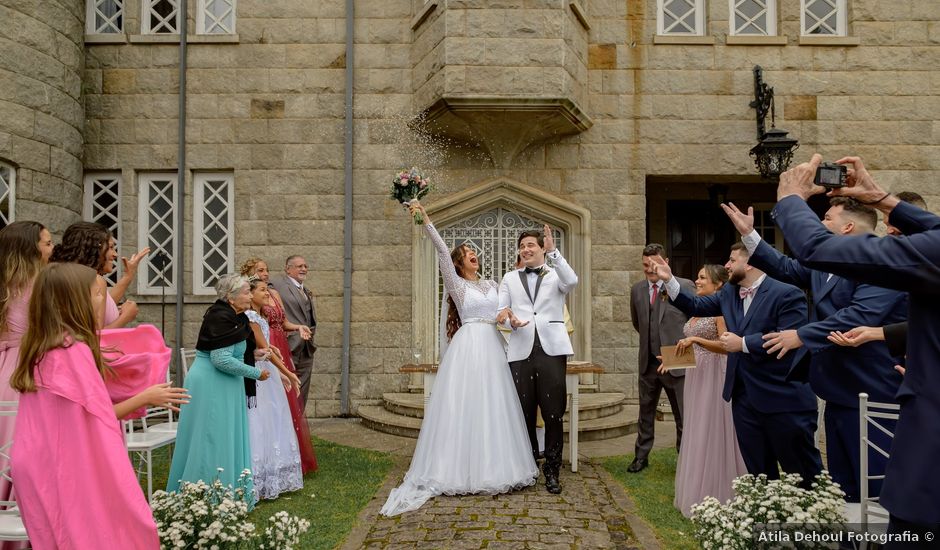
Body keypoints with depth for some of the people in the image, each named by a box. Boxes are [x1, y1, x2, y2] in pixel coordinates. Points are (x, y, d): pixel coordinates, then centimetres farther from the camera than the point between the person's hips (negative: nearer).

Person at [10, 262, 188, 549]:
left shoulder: (40, 348, 6)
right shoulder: (75, 350, -20)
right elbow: (100, 417, -18)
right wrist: (145, 397, -7)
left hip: (42, 467, 8)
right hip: (69, 470, -8)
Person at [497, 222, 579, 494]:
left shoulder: (556, 275, 10)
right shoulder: (510, 278, 17)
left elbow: (572, 281, -13)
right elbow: (500, 310, 9)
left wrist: (553, 250, -20)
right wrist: (507, 317, -13)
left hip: (551, 350, -2)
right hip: (521, 351, 2)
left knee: (554, 415, 0)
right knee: (524, 413, 7)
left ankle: (552, 471, 14)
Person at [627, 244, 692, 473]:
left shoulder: (684, 286, -9)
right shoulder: (637, 289, 6)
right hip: (648, 362, 4)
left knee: (683, 415, 4)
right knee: (646, 412, 16)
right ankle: (641, 456, 29)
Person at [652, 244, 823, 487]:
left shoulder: (788, 294, -14)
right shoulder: (728, 292, 9)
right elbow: (696, 306, 12)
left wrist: (743, 343, -17)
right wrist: (669, 279, 3)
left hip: (783, 399, -7)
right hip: (744, 398, 7)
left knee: (804, 473, 7)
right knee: (759, 473, 17)